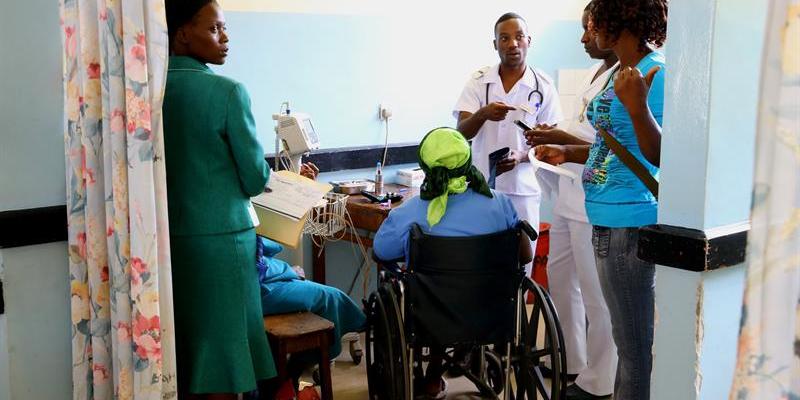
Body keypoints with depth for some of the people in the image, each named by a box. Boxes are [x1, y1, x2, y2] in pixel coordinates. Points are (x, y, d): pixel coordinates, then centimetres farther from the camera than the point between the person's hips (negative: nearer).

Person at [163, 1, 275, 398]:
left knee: (182, 349, 15)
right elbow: (256, 179, -10)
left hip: (169, 236, 6)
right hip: (220, 238, -5)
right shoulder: (227, 91, -14)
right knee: (221, 347, 5)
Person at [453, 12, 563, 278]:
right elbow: (461, 133, -6)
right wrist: (483, 114, -27)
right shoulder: (478, 81, 1)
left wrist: (521, 156, -17)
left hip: (523, 191, 0)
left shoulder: (543, 86, 0)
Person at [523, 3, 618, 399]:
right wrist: (553, 137, 6)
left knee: (595, 293, 2)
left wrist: (564, 140, -20)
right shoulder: (593, 74, 14)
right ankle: (572, 362, 34)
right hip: (568, 198, 10)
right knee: (560, 277, 18)